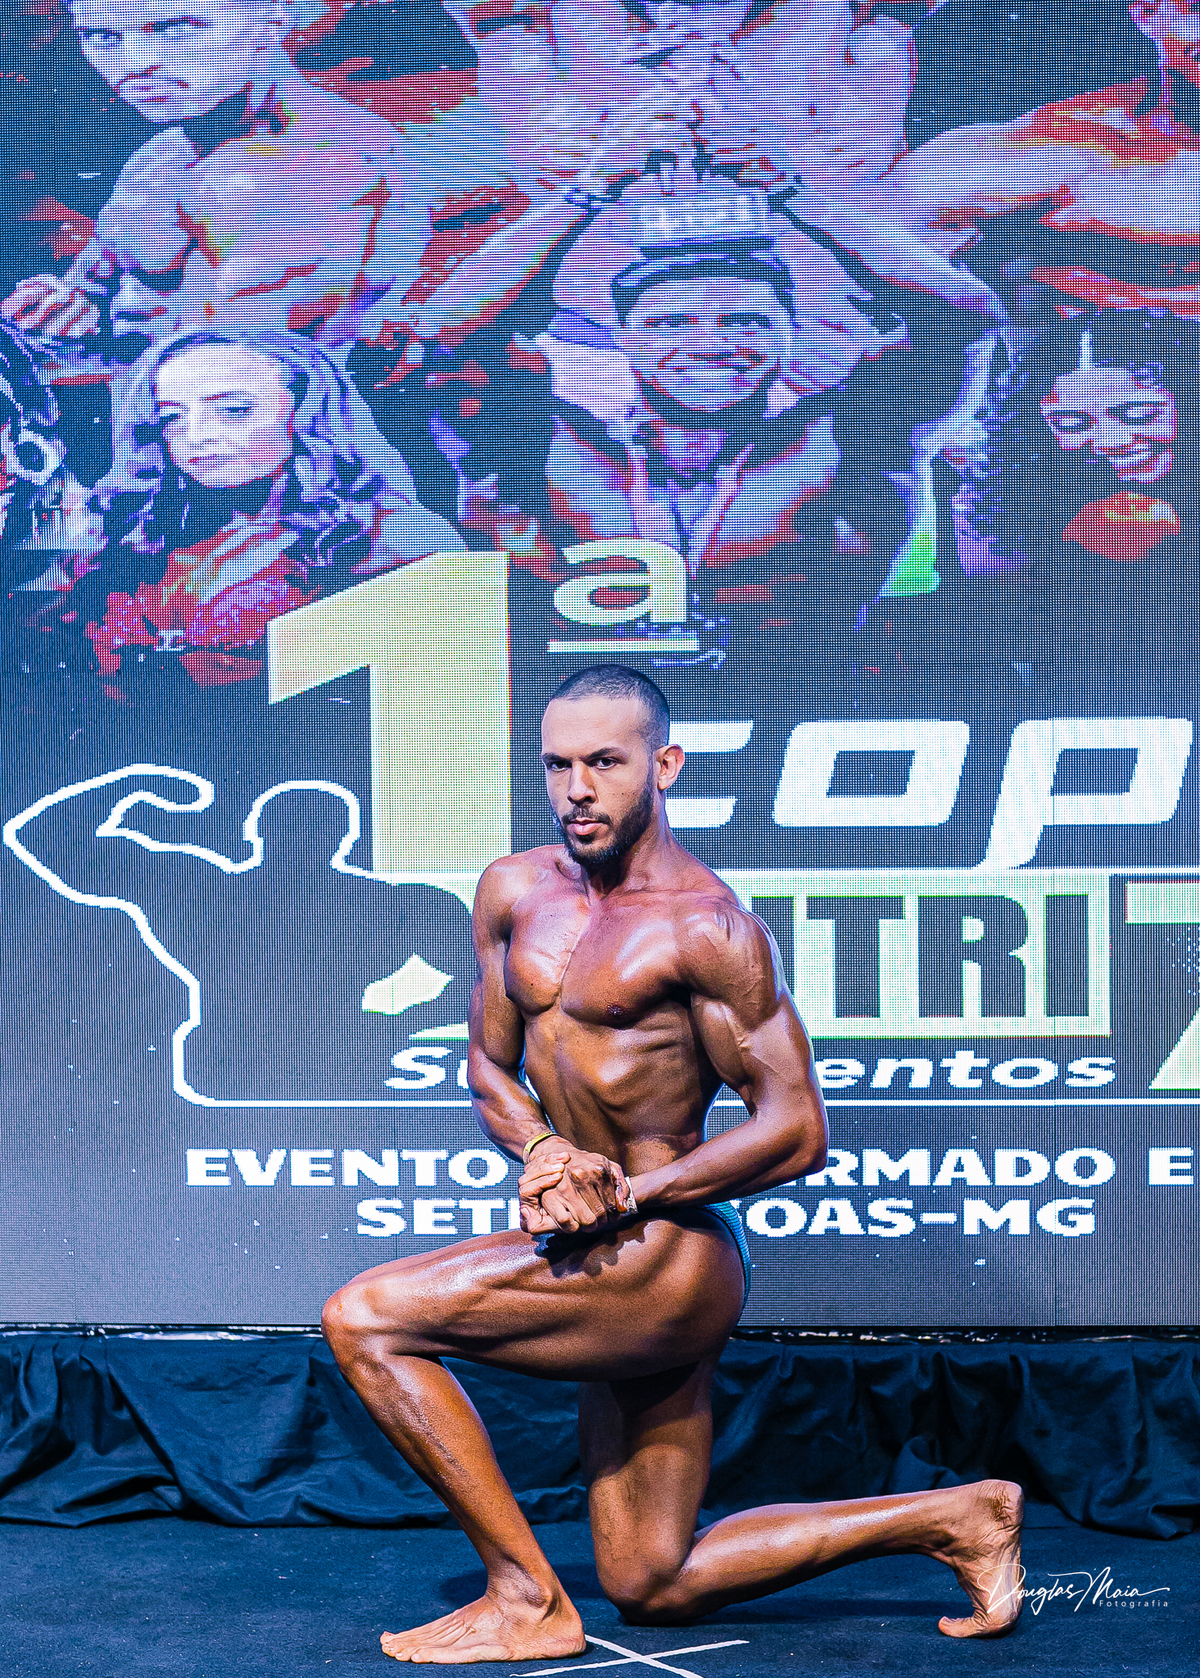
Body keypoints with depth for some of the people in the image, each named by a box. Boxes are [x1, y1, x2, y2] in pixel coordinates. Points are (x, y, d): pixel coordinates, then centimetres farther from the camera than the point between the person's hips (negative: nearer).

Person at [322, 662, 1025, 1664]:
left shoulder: (708, 927, -14)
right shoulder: (516, 893, 8)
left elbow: (797, 1132, -16)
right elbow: (490, 1067, 16)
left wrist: (624, 1196, -20)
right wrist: (544, 1151, -6)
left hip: (668, 1258, -9)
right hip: (627, 1277, 9)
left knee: (365, 1320, -15)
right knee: (653, 1589, 16)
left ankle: (527, 1601, -6)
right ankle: (957, 1519, 25)